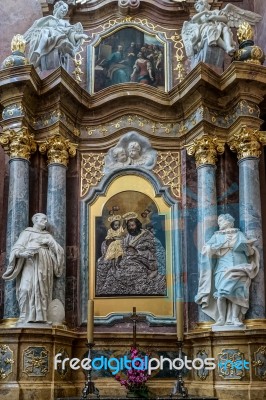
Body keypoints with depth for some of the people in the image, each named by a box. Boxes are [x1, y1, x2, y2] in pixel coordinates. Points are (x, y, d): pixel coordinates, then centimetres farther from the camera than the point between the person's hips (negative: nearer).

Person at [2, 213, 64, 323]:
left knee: (42, 289, -9)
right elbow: (16, 249, 2)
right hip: (31, 263, -3)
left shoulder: (47, 235, 24)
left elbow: (59, 250, 15)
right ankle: (25, 316, -18)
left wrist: (50, 242, -2)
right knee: (26, 288, -19)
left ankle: (39, 317, -13)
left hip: (44, 265, 3)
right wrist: (25, 252, -20)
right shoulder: (27, 232, 14)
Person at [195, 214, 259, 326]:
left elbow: (244, 245, 4)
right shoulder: (217, 235, 20)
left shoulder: (239, 234, 19)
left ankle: (235, 318, -14)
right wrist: (224, 243, -3)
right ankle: (221, 318, -15)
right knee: (221, 292, -16)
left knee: (236, 293, -14)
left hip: (239, 267, -1)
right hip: (223, 267, 1)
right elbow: (208, 248, 4)